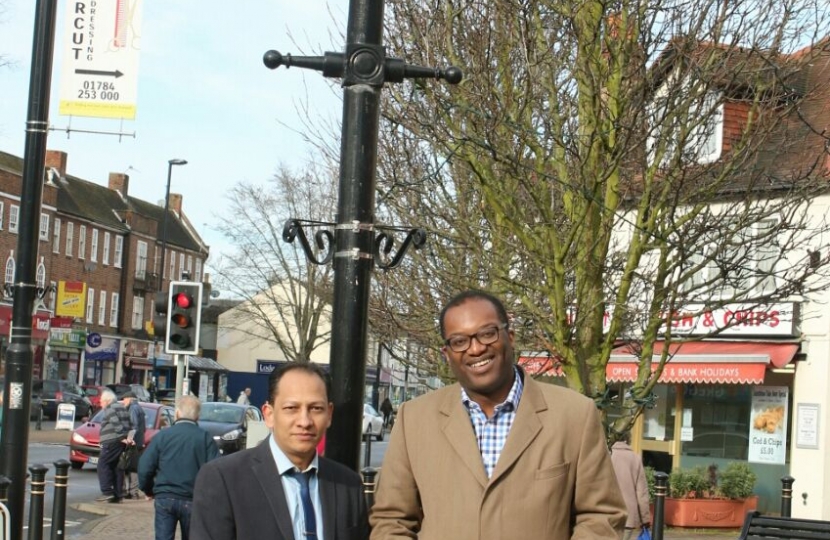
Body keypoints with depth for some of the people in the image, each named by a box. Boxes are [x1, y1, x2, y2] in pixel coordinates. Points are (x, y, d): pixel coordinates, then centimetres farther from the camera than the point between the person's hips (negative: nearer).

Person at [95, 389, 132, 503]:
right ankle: (117, 495, 6)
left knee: (103, 465, -8)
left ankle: (107, 492, -17)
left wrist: (122, 436, -21)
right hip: (121, 442, 9)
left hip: (112, 442, -9)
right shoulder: (121, 408, 23)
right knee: (117, 468, 9)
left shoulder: (110, 409, -5)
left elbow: (116, 423, -18)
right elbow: (128, 424, 18)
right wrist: (124, 437, 8)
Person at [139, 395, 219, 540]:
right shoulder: (205, 438, -4)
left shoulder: (162, 435, -1)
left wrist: (148, 490, 15)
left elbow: (144, 467, -2)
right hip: (193, 500, 0)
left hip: (165, 498, 0)